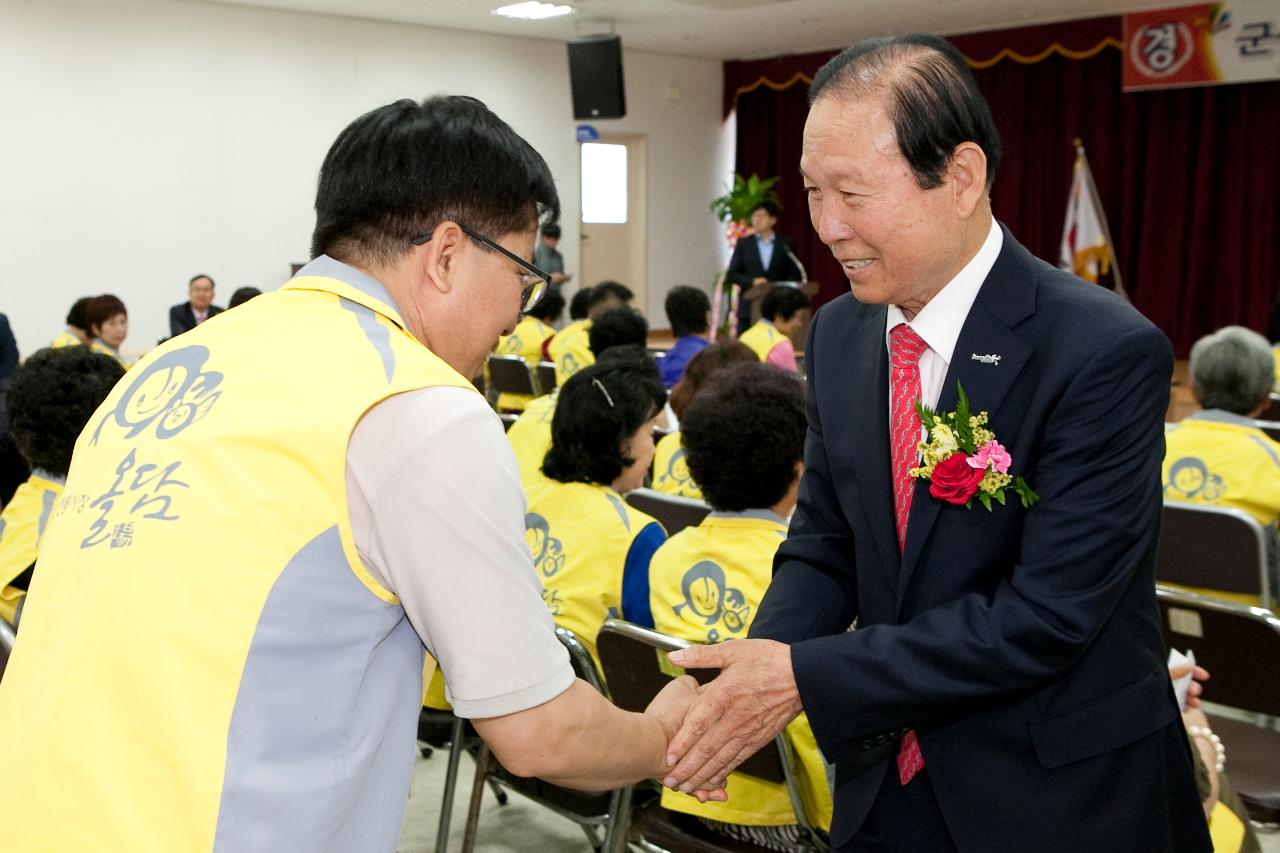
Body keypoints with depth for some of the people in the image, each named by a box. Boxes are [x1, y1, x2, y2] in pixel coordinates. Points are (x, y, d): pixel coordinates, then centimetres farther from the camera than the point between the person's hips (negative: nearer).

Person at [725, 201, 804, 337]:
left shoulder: (785, 245, 7)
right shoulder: (744, 244, 10)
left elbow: (796, 275, 7)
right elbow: (731, 275, 6)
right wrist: (752, 281, -10)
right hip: (749, 309, 1)